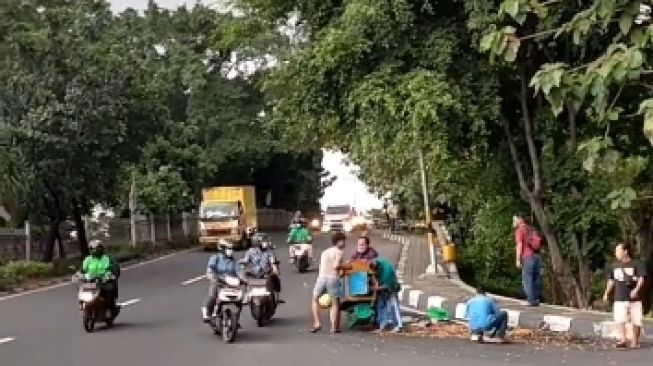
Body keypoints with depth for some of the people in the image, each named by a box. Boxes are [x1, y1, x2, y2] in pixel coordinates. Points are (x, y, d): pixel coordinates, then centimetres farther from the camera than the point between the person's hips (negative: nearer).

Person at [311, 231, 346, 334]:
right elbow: (336, 265, -12)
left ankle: (317, 323, 9)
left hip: (321, 277, 5)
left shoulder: (324, 252, 23)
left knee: (315, 300, 22)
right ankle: (334, 327, -2)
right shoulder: (339, 252, 2)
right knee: (335, 303, 7)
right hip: (333, 278, -5)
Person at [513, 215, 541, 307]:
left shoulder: (519, 230, -2)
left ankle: (531, 300, -7)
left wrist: (518, 260, -12)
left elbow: (519, 245, -10)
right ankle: (536, 300, 12)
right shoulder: (531, 230, 20)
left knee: (527, 280, -3)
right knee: (535, 280, 10)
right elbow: (539, 242, 19)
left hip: (528, 257, -7)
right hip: (536, 256, 7)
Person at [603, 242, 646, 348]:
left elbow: (641, 278, -11)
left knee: (636, 321, 3)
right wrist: (607, 293, 14)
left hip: (634, 299, -3)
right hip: (620, 299, 3)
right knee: (620, 320, -15)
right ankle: (622, 340, -21)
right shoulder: (615, 266, 13)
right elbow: (611, 281, 22)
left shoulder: (636, 265, -3)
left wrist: (636, 289, -26)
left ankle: (635, 342, 17)